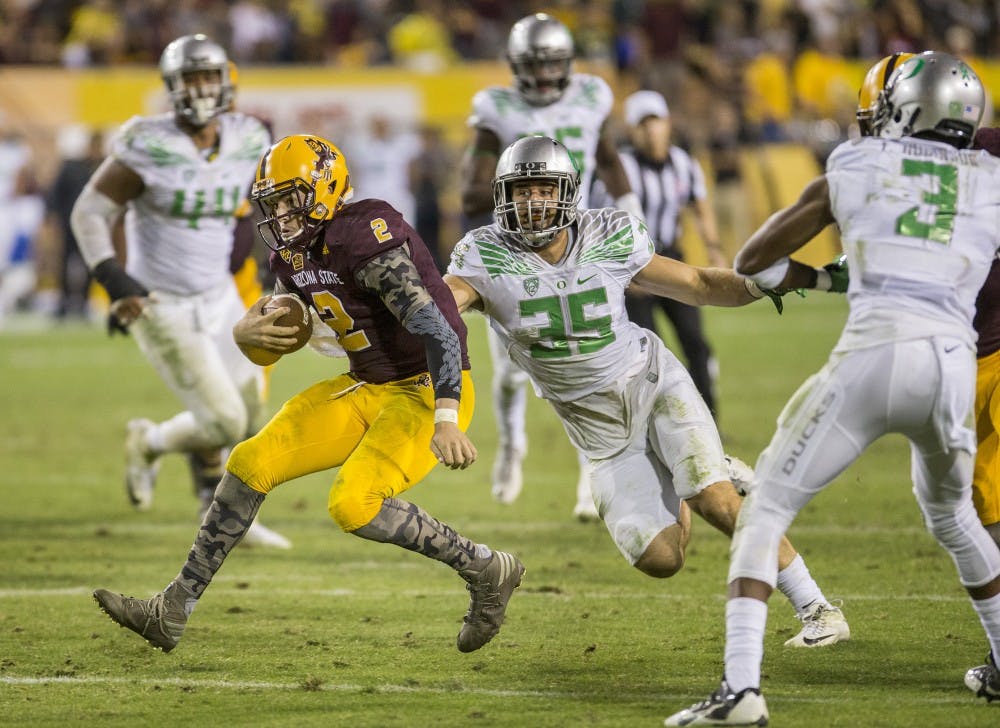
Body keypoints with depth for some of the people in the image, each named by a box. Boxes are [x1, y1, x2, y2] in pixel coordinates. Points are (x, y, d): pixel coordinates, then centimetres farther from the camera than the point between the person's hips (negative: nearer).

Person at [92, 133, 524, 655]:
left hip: (428, 391, -9)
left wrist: (446, 420, -39)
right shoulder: (296, 254, 5)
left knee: (354, 506, -26)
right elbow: (266, 351, 15)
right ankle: (173, 611, 6)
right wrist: (248, 332, -10)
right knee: (252, 463, 0)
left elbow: (435, 327, -30)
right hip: (368, 389, 9)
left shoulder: (362, 236, -24)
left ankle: (484, 569, -6)